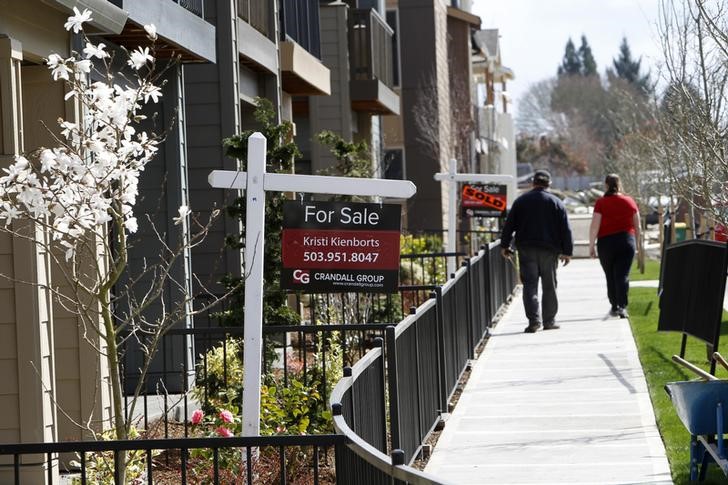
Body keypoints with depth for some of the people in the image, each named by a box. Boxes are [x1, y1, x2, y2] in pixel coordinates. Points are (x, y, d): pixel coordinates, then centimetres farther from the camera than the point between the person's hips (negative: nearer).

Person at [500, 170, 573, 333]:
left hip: (526, 249, 0)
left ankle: (534, 319, -15)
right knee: (549, 286, 8)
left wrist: (504, 245, 13)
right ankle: (549, 321, 11)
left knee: (530, 284, -1)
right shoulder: (556, 203, 2)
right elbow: (565, 229, 0)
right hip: (549, 250, 0)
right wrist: (567, 251, 3)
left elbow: (509, 225, 6)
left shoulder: (521, 201, 5)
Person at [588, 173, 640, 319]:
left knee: (610, 276, 12)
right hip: (626, 240, 1)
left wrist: (591, 246, -2)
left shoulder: (601, 203, -5)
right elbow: (637, 226, 9)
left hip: (606, 242, -1)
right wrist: (636, 242, 22)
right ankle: (622, 306, -17)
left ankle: (614, 307, 17)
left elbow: (594, 226, -9)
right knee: (623, 275, -3)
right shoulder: (629, 201, 4)